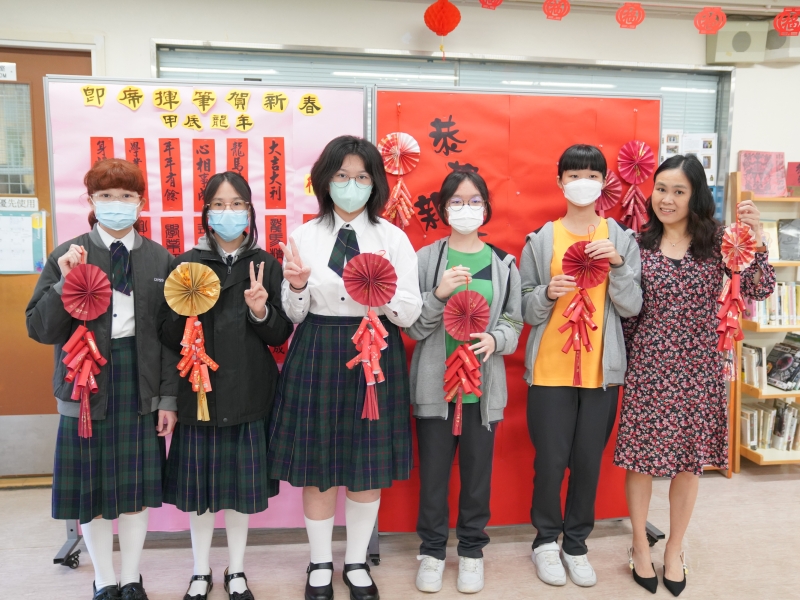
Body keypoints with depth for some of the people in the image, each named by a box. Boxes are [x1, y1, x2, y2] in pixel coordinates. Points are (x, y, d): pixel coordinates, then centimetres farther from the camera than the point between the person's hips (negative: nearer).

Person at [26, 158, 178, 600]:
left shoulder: (160, 259, 3)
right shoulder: (67, 256, -1)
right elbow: (40, 329, -2)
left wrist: (169, 399, 0)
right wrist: (65, 284, -18)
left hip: (142, 386, 1)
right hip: (87, 385, -1)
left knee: (138, 488, 10)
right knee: (93, 489, 10)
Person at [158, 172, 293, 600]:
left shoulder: (266, 265, 1)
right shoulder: (185, 264, 1)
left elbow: (280, 335, 0)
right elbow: (168, 337, -1)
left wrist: (260, 311, -18)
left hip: (248, 392, 0)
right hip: (198, 389, 0)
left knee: (241, 484, 10)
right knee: (198, 484, 9)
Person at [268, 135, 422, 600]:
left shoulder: (394, 239, 0)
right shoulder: (304, 237, 2)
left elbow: (410, 315, -3)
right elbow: (293, 316, 3)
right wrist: (297, 287, -17)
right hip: (316, 357, 1)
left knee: (369, 467, 10)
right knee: (316, 466, 10)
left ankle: (357, 563, 33)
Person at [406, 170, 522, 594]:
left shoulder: (502, 263, 4)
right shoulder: (426, 258, -1)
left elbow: (514, 324, 6)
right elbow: (413, 326, -3)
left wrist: (494, 339, -15)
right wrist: (439, 295, -19)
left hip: (483, 386, 1)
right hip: (434, 384, -1)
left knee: (477, 471, 12)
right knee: (433, 471, 9)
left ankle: (471, 550, 32)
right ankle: (432, 550, 30)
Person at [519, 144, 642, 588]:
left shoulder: (621, 239, 5)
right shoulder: (540, 240, 1)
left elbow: (631, 308, -1)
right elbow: (525, 310, 1)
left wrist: (618, 264, -15)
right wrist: (548, 293, -19)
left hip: (601, 370, 2)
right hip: (550, 369, -1)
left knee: (588, 461, 9)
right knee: (550, 461, 4)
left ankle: (576, 543, 28)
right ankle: (546, 539, 26)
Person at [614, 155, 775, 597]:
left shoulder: (717, 240, 0)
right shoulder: (639, 244, -1)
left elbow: (759, 290, -9)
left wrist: (754, 238, -20)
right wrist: (620, 359, 0)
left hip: (698, 368, 1)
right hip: (648, 367, -1)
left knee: (690, 460, 11)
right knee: (640, 458, 5)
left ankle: (674, 549, 33)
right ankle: (640, 546, 29)